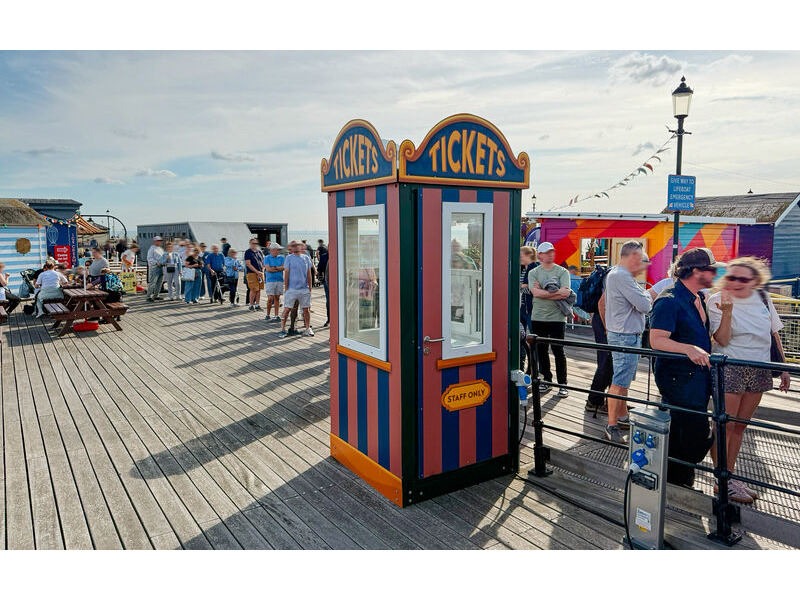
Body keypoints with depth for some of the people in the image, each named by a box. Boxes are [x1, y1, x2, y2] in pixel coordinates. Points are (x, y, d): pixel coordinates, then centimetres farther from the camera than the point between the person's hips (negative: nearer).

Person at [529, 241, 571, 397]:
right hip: (538, 318, 2)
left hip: (557, 317, -2)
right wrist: (557, 292, -12)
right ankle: (547, 380, 24)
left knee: (558, 351, 0)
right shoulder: (533, 273, 6)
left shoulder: (562, 272, 3)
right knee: (541, 350, 10)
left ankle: (562, 384, 10)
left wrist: (544, 293, -12)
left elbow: (566, 292, -12)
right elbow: (535, 292, -10)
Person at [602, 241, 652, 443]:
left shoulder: (616, 274, 14)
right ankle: (612, 427, 0)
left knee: (623, 380, 19)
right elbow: (644, 305, -21)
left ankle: (622, 418, 31)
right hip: (625, 336, -11)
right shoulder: (621, 276, -20)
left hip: (625, 335, 11)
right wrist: (646, 294, -2)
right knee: (619, 383, -6)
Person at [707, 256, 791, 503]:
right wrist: (727, 312, -30)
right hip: (729, 369, -5)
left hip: (759, 370, 6)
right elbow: (722, 340, -17)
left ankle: (730, 476, 23)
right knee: (725, 425, -2)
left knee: (740, 426, 13)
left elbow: (774, 333, 14)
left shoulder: (763, 298, 5)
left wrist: (783, 367, 13)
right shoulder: (717, 301, -10)